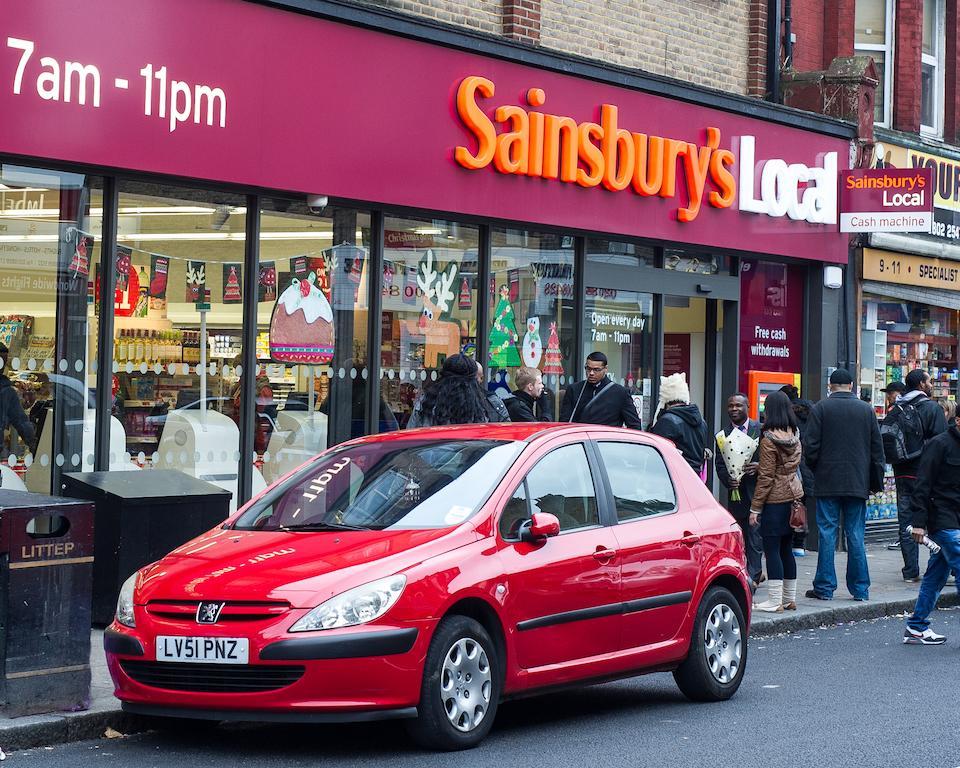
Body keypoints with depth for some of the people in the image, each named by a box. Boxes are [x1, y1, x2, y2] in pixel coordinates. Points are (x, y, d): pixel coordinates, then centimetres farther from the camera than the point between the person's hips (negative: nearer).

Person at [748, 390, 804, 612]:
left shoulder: (769, 440, -14)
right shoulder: (794, 436, 7)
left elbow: (766, 476, -14)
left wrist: (755, 508, -9)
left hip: (775, 500, -8)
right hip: (793, 495, 8)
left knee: (772, 549, -4)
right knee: (786, 548, 15)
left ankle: (775, 601, -4)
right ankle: (789, 598, 20)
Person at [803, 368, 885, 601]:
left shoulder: (821, 408, -3)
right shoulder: (866, 410, 5)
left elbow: (811, 445, -6)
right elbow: (877, 449, 7)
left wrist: (814, 469, 11)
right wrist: (876, 482, 14)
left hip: (828, 481, -2)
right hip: (858, 483, 2)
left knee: (827, 532, 1)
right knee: (856, 534, 7)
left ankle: (825, 587, 1)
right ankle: (860, 588, 8)